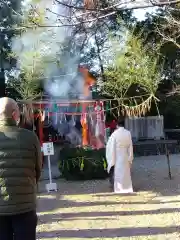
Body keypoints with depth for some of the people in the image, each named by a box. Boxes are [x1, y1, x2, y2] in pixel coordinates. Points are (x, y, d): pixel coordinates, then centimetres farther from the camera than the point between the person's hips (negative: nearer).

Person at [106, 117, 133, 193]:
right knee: (126, 174, 15)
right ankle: (127, 189, 22)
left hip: (117, 158, -4)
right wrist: (130, 159, 10)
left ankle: (119, 191, 7)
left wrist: (112, 161, -5)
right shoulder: (128, 133, -3)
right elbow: (130, 147, 2)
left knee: (118, 175, 4)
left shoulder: (114, 134, -14)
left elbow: (112, 148, -12)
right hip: (126, 157, 4)